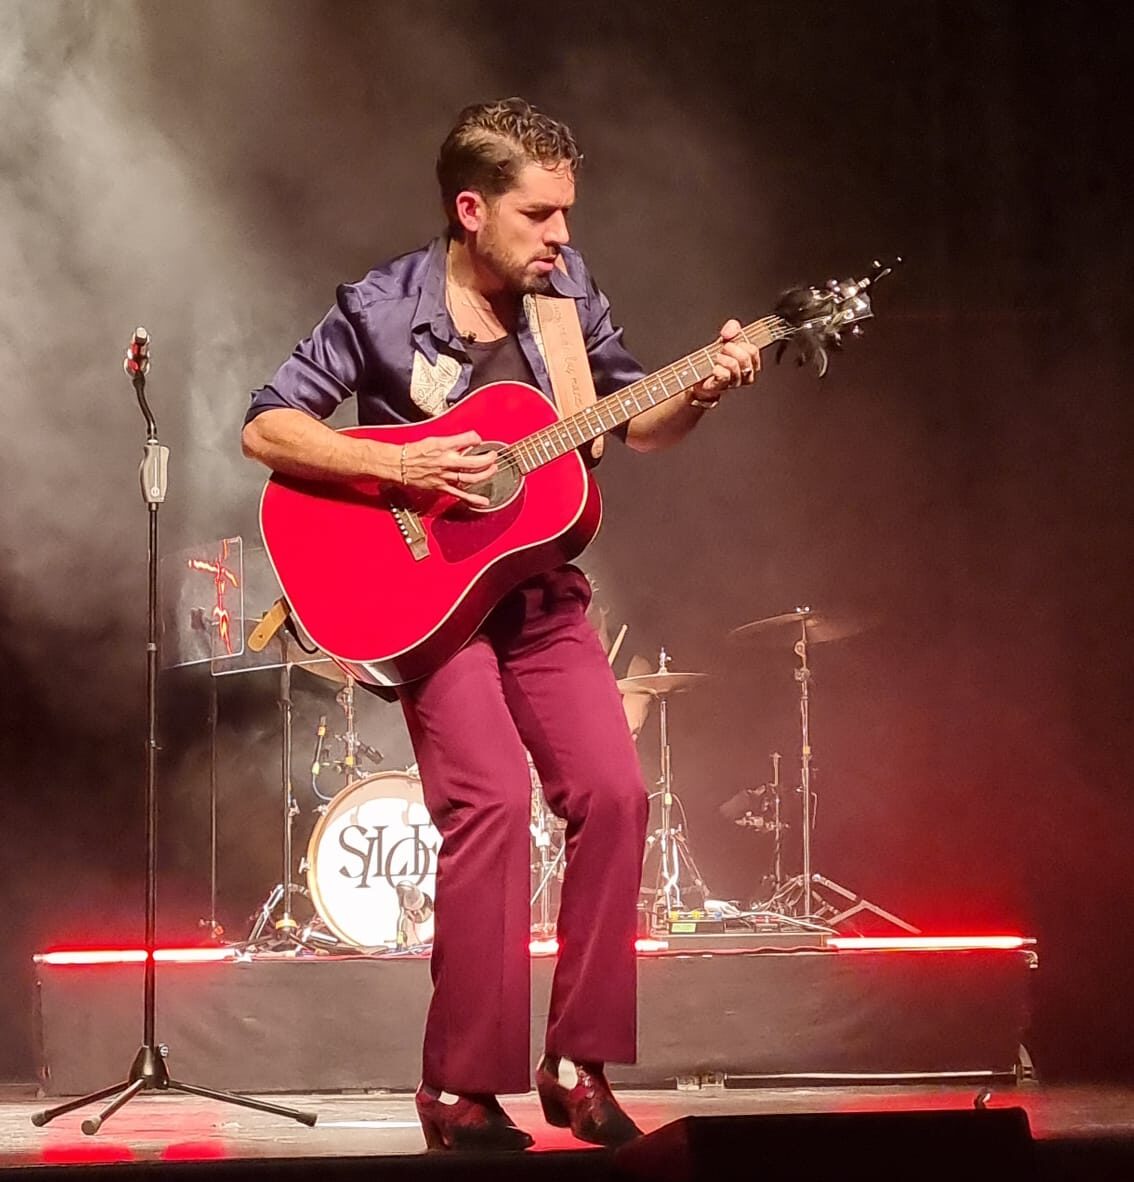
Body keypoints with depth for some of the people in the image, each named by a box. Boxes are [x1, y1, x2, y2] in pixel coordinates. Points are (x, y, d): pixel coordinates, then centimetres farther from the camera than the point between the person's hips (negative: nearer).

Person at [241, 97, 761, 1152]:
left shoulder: (567, 295, 2)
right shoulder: (382, 310, -12)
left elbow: (634, 424, 12)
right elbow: (266, 429, -13)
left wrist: (701, 392, -9)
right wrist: (402, 467, -24)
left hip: (540, 589, 5)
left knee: (613, 793, -9)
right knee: (492, 800, -20)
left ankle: (578, 1063, 3)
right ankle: (463, 1089, -10)